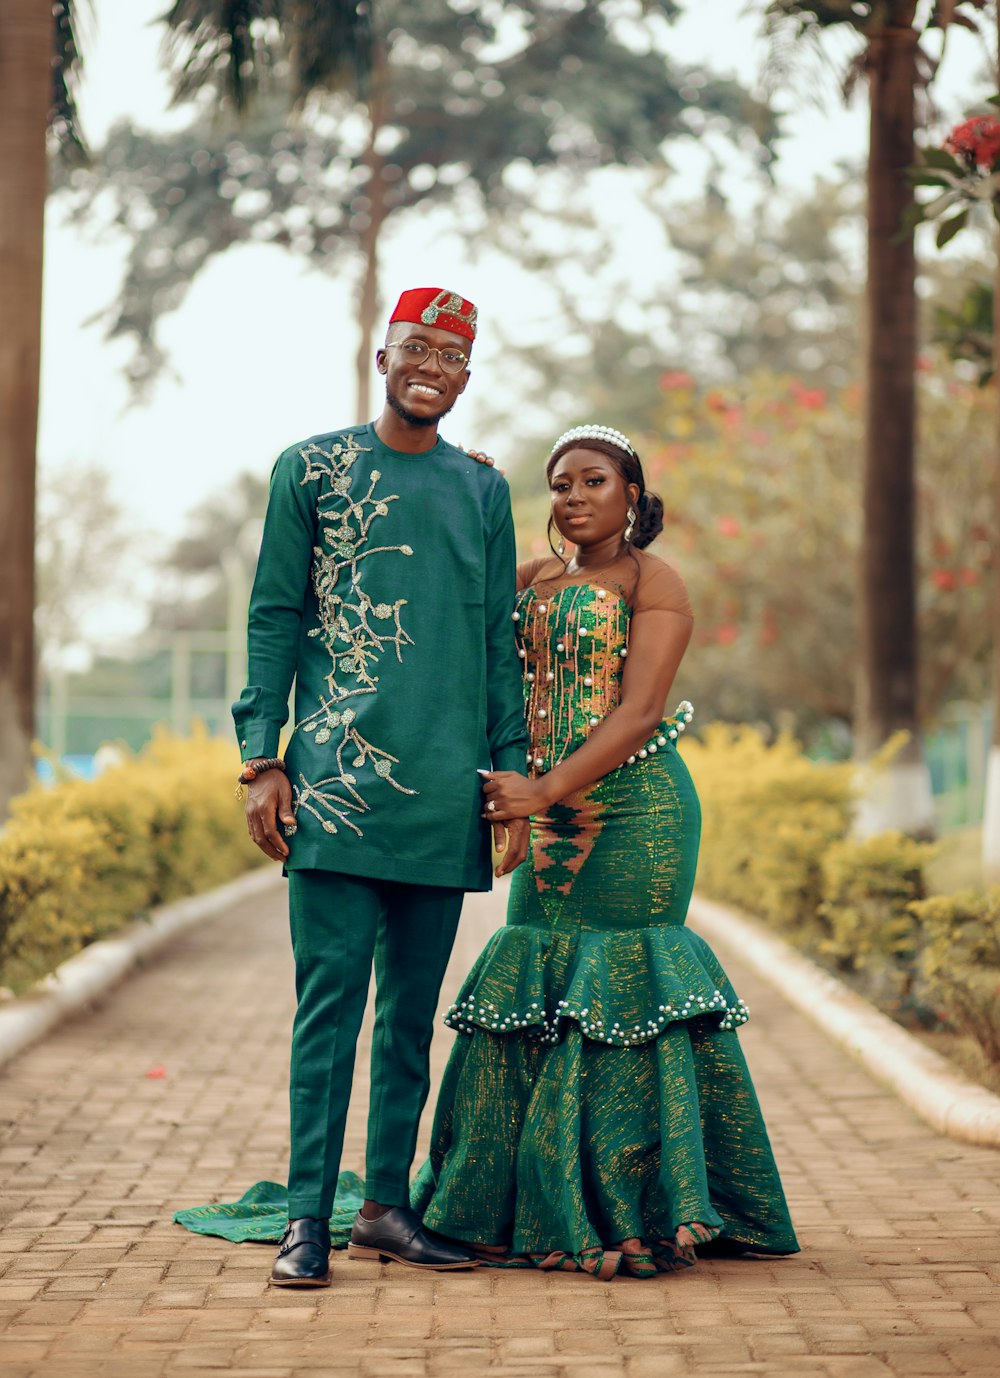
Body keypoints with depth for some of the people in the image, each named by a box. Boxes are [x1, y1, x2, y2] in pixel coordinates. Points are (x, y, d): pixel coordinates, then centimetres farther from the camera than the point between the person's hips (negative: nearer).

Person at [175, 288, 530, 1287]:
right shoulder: (312, 469, 6)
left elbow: (499, 640, 16)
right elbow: (272, 618, 3)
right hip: (336, 780, -4)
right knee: (330, 995, -8)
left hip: (444, 787, 4)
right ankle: (307, 1217, -5)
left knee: (414, 1005, 7)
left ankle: (388, 1205, 15)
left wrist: (511, 772, 9)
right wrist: (262, 759, -5)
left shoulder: (482, 489, 15)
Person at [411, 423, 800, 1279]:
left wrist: (546, 790, -21)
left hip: (634, 809, -6)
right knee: (543, 987, 4)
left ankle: (631, 1213, 0)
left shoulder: (654, 583, -3)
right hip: (559, 810, 6)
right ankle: (549, 1207, 13)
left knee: (617, 988, -7)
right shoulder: (536, 581, 17)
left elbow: (639, 712, -14)